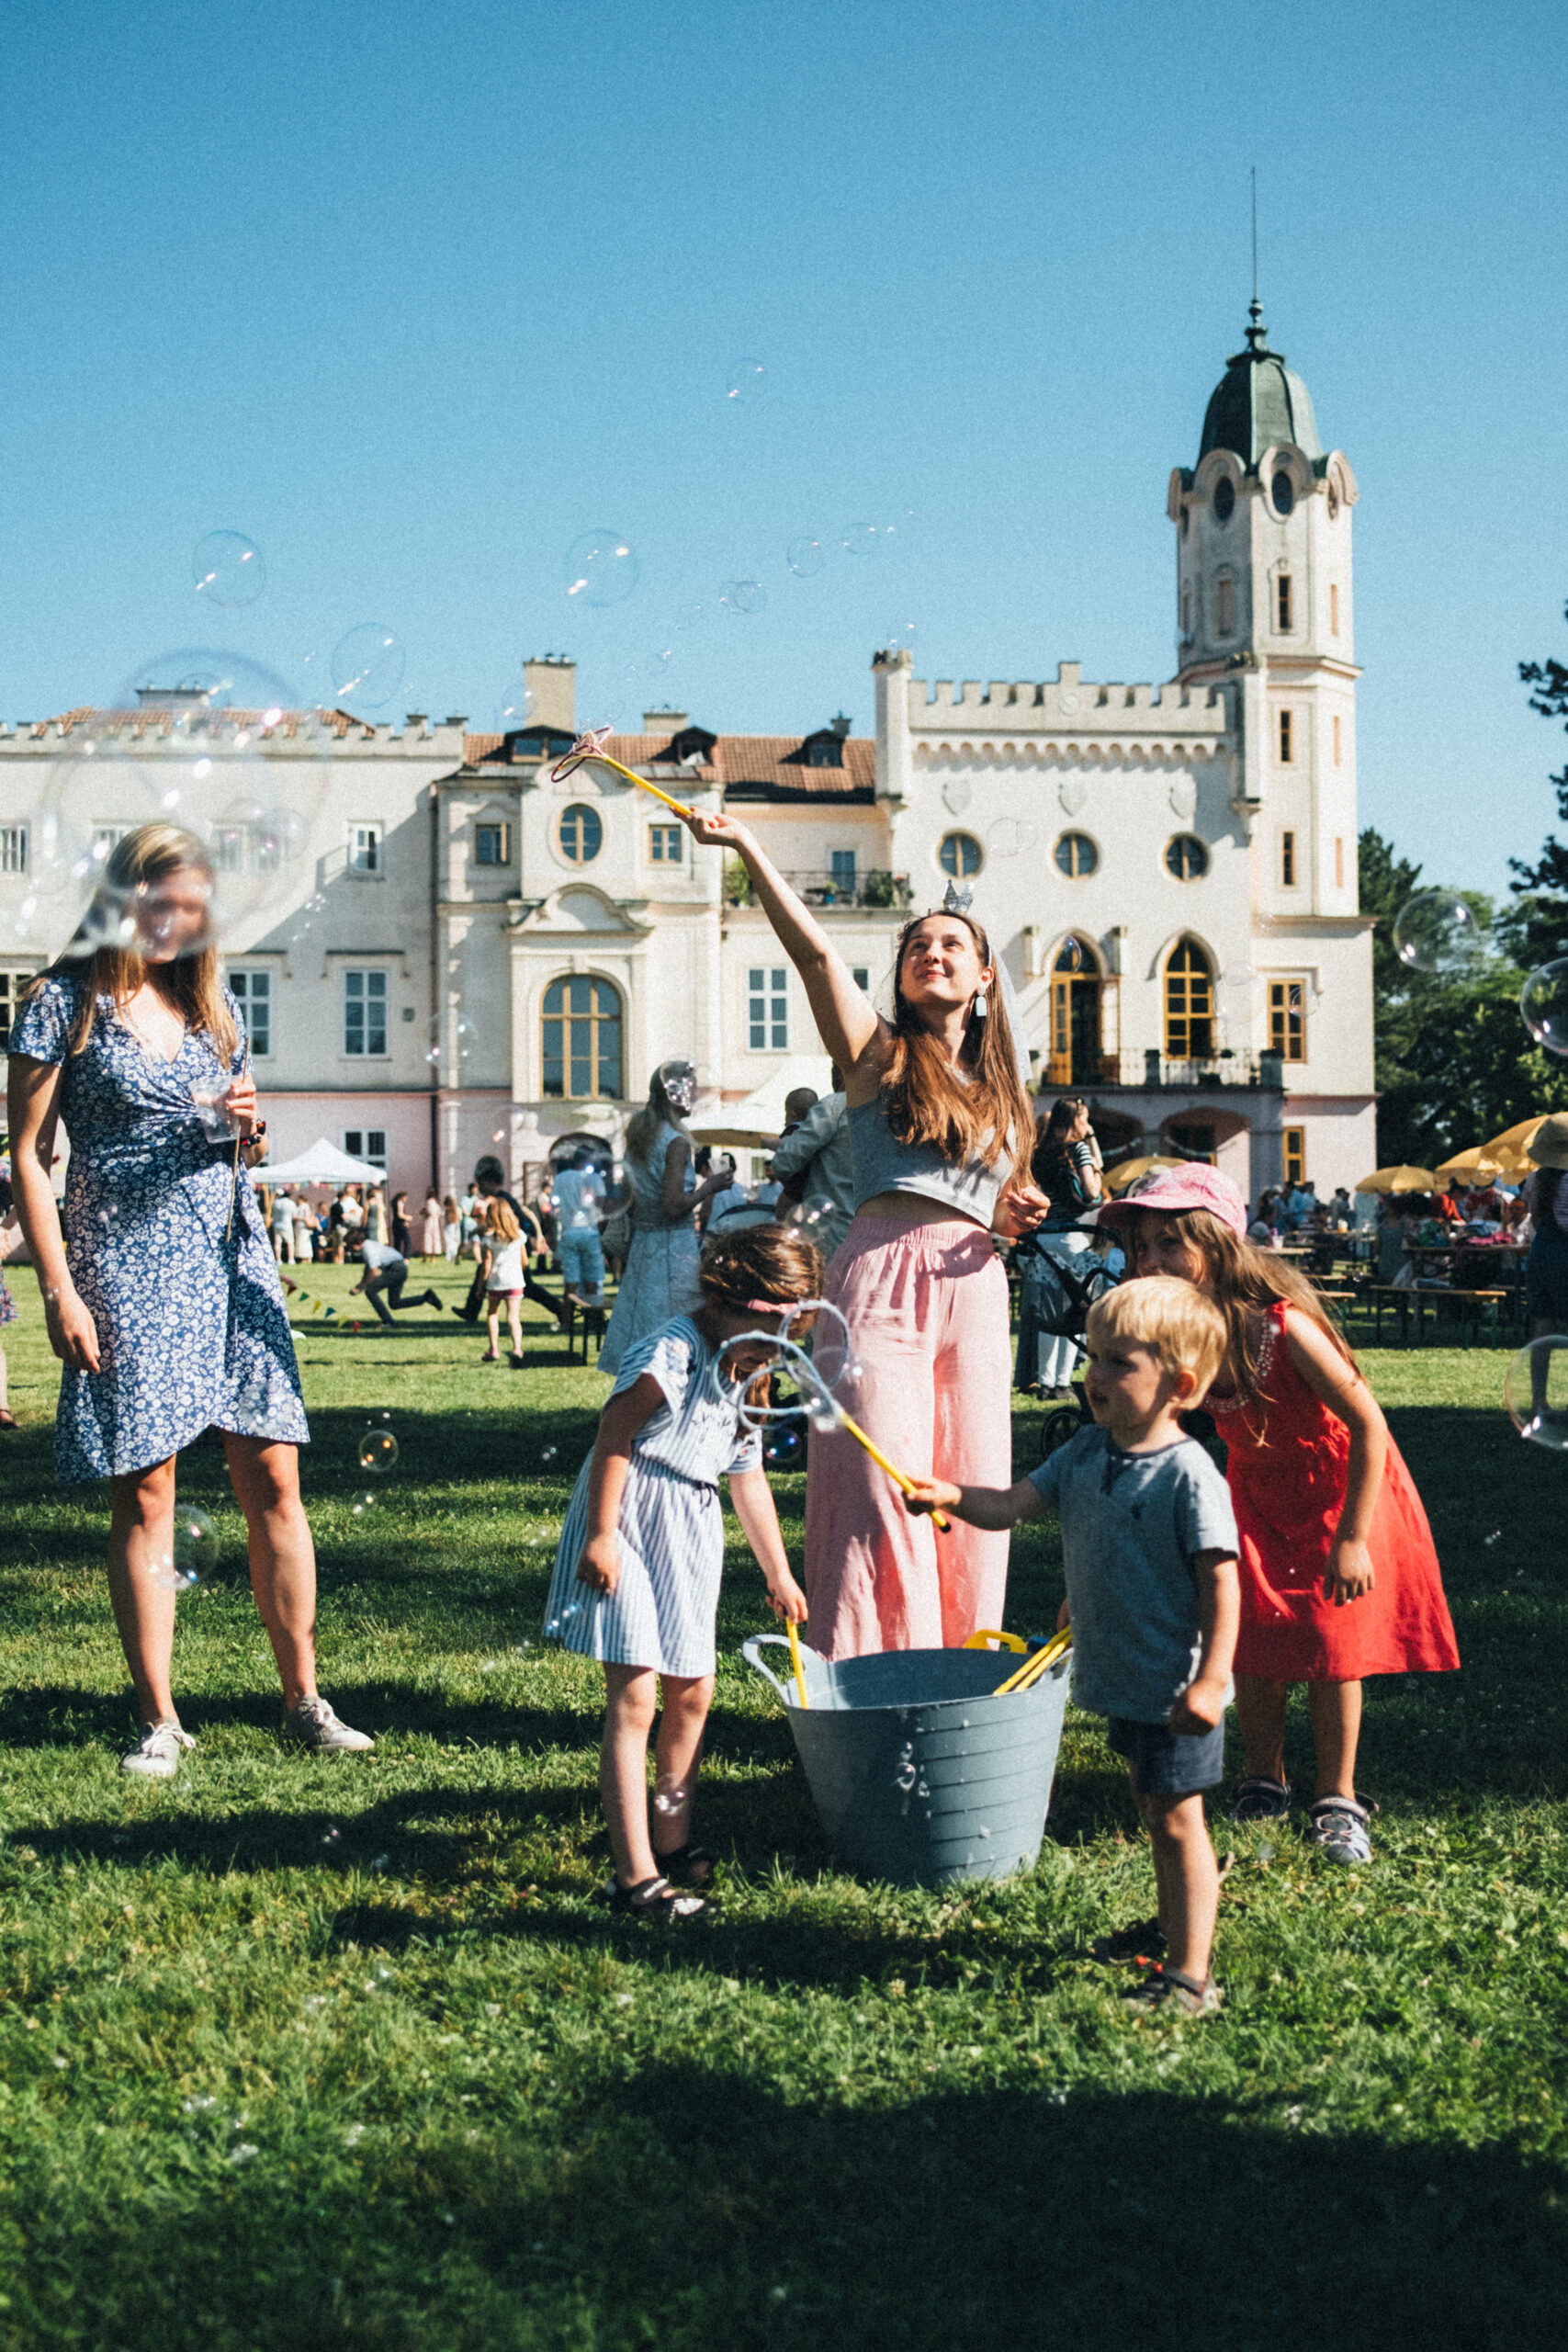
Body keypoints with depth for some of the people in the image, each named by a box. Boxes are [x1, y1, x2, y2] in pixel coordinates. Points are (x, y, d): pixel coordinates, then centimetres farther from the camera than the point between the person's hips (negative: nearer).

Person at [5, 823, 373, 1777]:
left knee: (273, 1478, 1)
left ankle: (304, 1700, 9)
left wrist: (248, 1123, -2)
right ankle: (160, 1720, 7)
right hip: (127, 1262, -4)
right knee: (145, 1492, -1)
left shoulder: (215, 1004, 12)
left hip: (229, 1251, 4)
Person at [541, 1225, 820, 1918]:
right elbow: (614, 1437, -18)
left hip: (691, 1536, 9)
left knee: (692, 1693, 14)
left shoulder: (744, 1381, 14)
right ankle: (634, 1877, -12)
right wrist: (601, 1534, -20)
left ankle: (672, 1843, 30)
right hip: (630, 1525, -9)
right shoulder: (671, 1352, -15)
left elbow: (749, 1481, 23)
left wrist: (778, 1575, 27)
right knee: (633, 1699, -12)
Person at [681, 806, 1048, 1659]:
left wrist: (1019, 1215, 5)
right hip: (881, 1276, -4)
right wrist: (745, 847, -18)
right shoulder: (878, 1053, 7)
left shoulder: (1001, 1090, 21)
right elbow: (813, 950, -8)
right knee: (882, 1490, -9)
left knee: (969, 1492, 4)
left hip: (972, 1287, 5)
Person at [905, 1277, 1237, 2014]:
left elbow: (1221, 1582, -20)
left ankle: (1191, 1975, 4)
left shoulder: (1187, 1474, -21)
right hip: (1120, 1676, 8)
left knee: (1176, 1819, -2)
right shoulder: (1085, 1454, 2)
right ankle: (1172, 1925, 42)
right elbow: (1014, 1503, 2)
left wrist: (1210, 1679, -23)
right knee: (1151, 1808, 23)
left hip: (1176, 1688, -8)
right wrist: (952, 1496, -18)